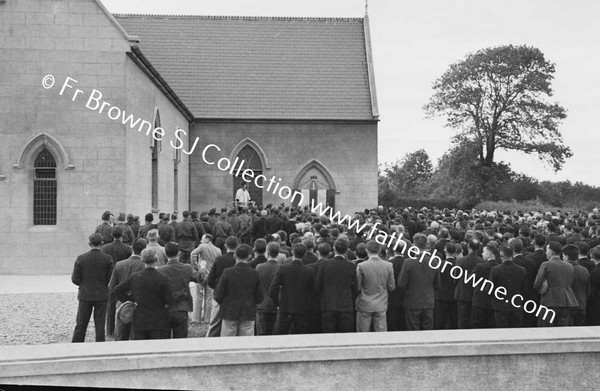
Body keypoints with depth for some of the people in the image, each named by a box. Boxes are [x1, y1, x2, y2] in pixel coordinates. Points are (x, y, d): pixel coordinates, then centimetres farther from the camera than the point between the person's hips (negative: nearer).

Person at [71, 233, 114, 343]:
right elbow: (111, 279, -7)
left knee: (80, 325, 10)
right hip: (102, 295, 0)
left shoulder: (81, 258, -7)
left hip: (85, 295, 1)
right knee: (100, 326, 6)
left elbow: (75, 279, -5)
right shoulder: (108, 259, -8)